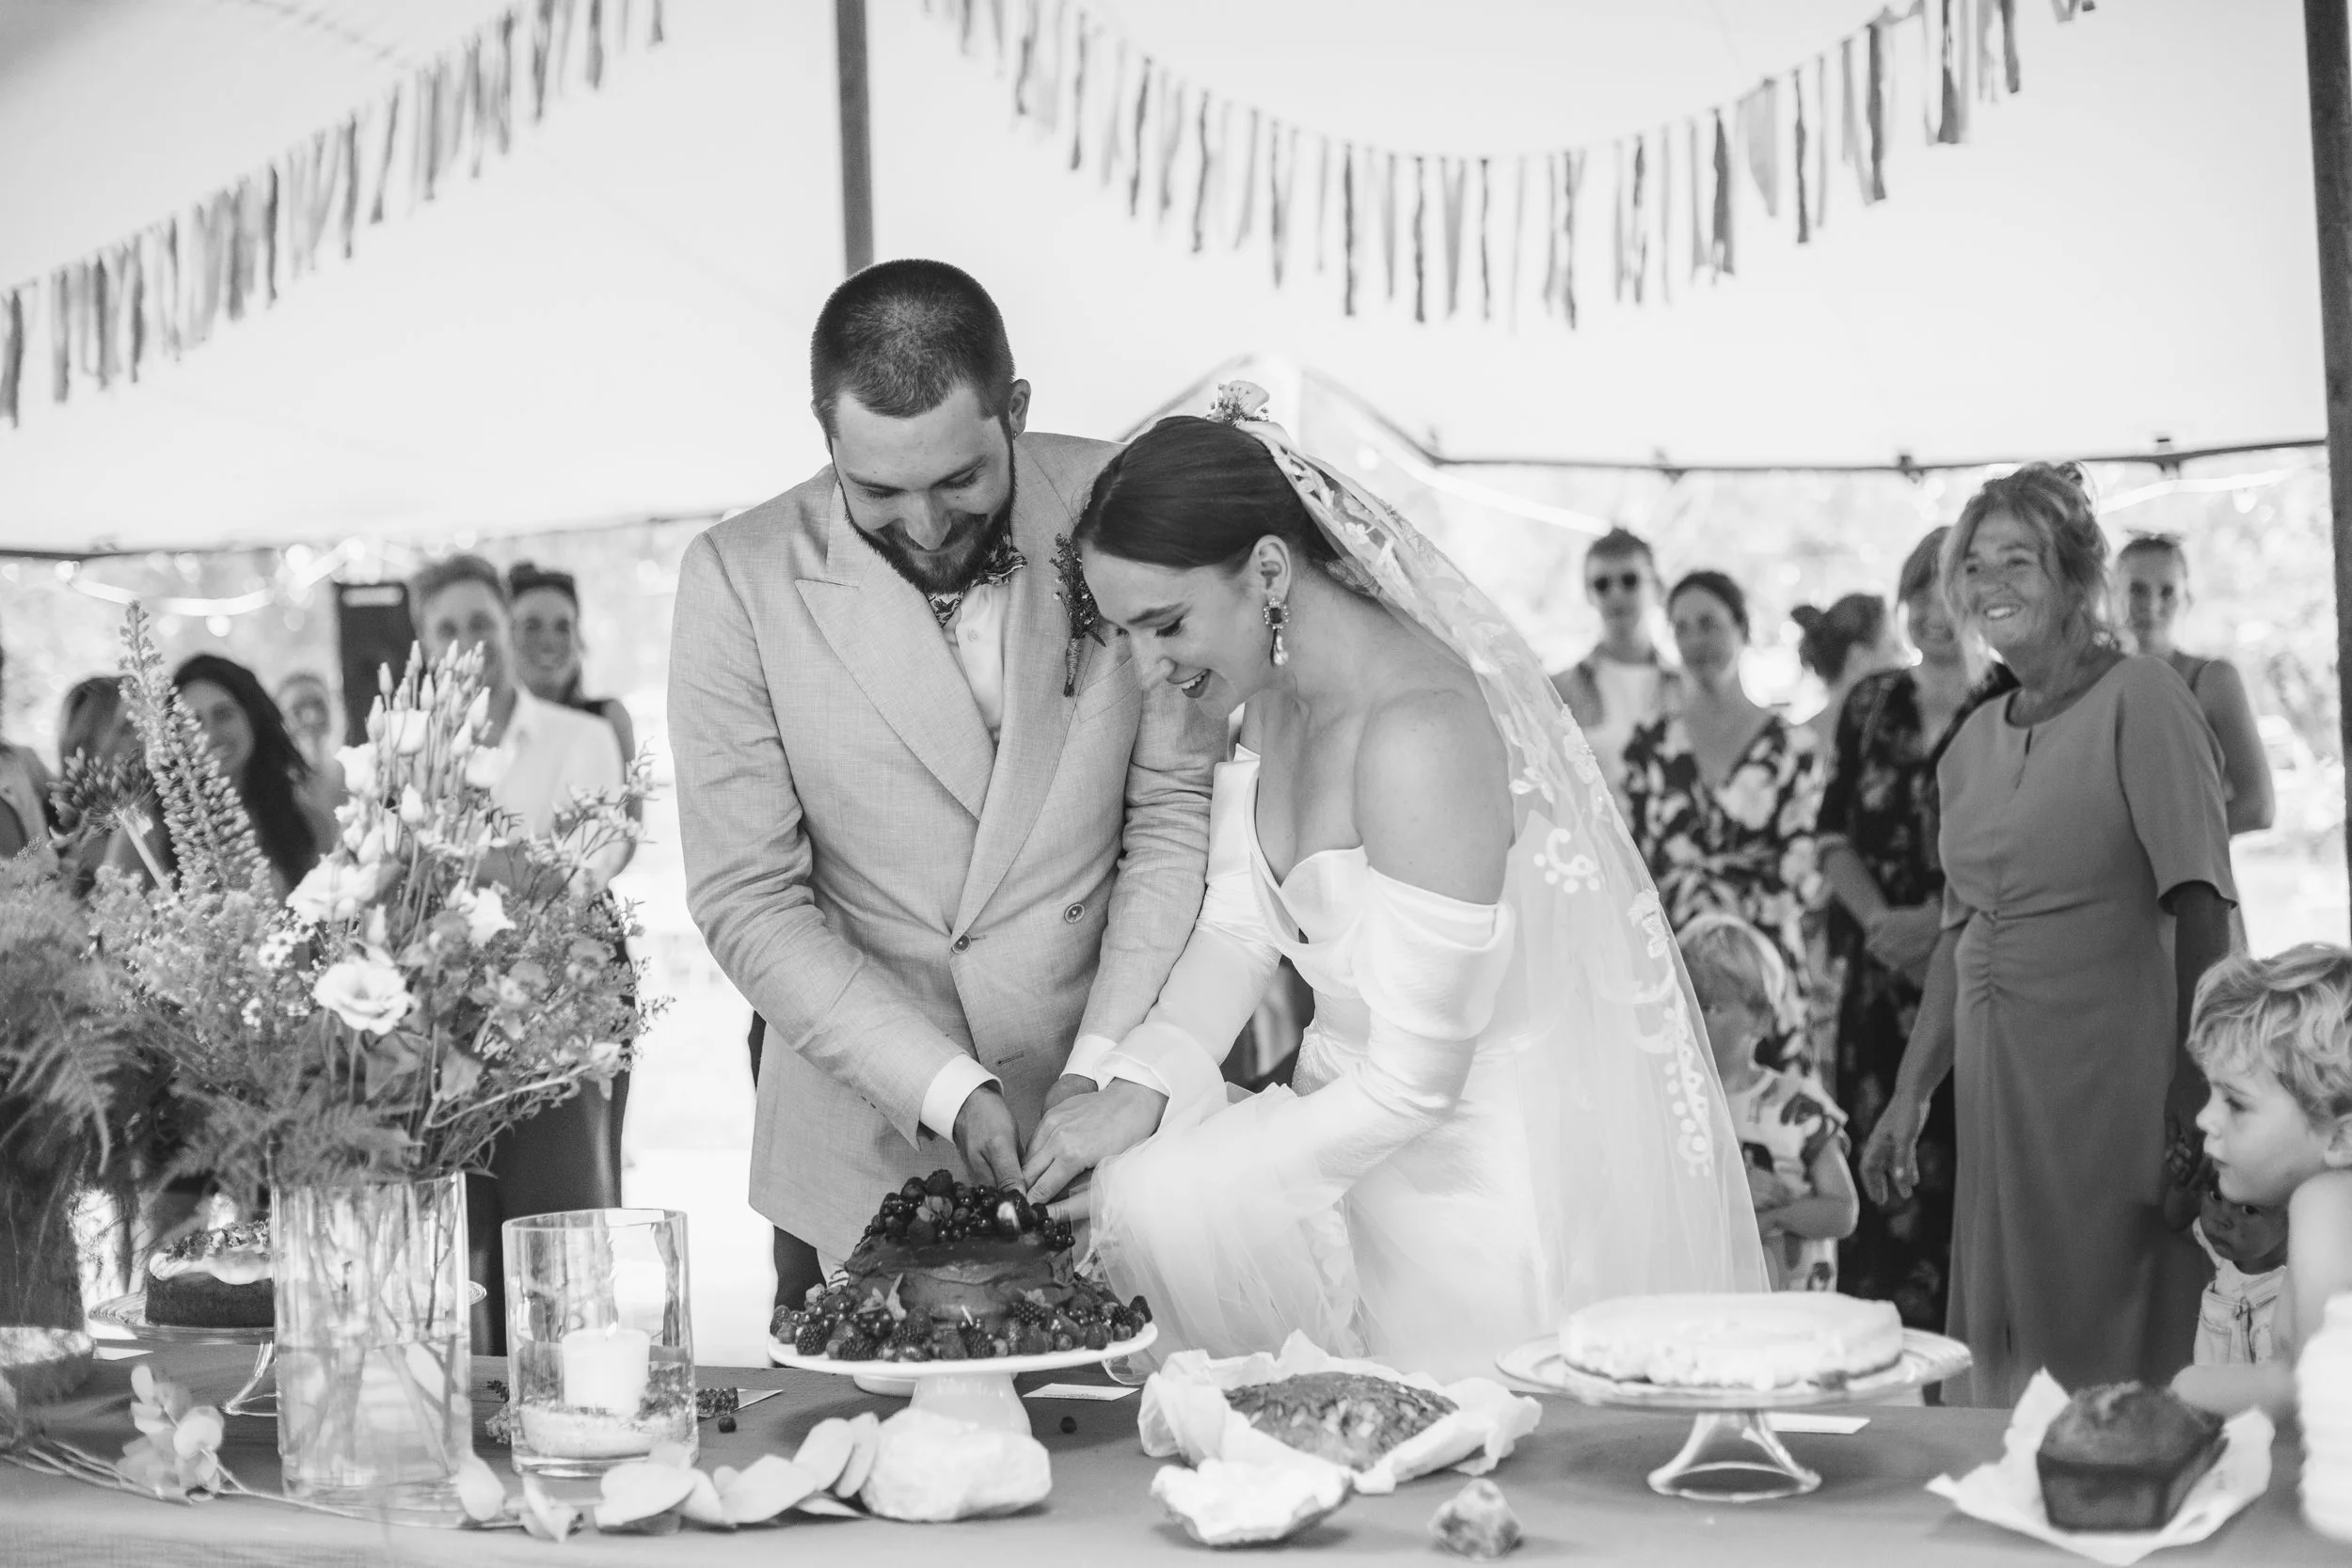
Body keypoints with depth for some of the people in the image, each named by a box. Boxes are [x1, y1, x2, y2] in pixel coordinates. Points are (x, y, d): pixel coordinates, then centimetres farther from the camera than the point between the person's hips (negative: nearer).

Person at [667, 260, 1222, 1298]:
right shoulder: (739, 580, -11)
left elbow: (1176, 807, -2)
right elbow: (749, 902, -9)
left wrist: (1104, 1066, -13)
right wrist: (946, 1089, -18)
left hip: (1106, 1106, 1)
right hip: (879, 1134, 0)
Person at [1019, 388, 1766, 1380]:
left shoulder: (1416, 734, -29)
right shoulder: (1277, 683, -1)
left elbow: (1412, 1085, -26)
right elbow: (1243, 923, 4)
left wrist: (1161, 1183, -19)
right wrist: (1139, 1088, -13)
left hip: (1484, 1178, -8)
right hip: (1369, 1113, 8)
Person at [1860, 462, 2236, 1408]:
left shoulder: (2140, 703, -8)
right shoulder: (1973, 742, 13)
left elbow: (2202, 916, -13)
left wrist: (2191, 1114, -18)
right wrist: (1909, 1099, 16)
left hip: (2112, 1090, -7)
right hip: (1996, 1097, 7)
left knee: (2118, 1375, -2)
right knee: (2000, 1368, 10)